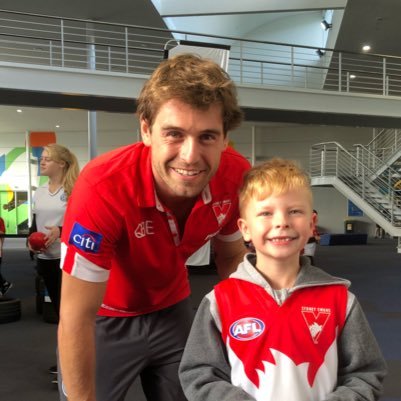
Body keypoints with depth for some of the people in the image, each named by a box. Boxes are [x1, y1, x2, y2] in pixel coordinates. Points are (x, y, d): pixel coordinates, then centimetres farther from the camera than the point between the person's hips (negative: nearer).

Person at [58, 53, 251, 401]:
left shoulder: (237, 176, -22)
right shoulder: (103, 188, -36)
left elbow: (230, 257, -1)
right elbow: (76, 318, -27)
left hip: (172, 310, 4)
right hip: (104, 320, -3)